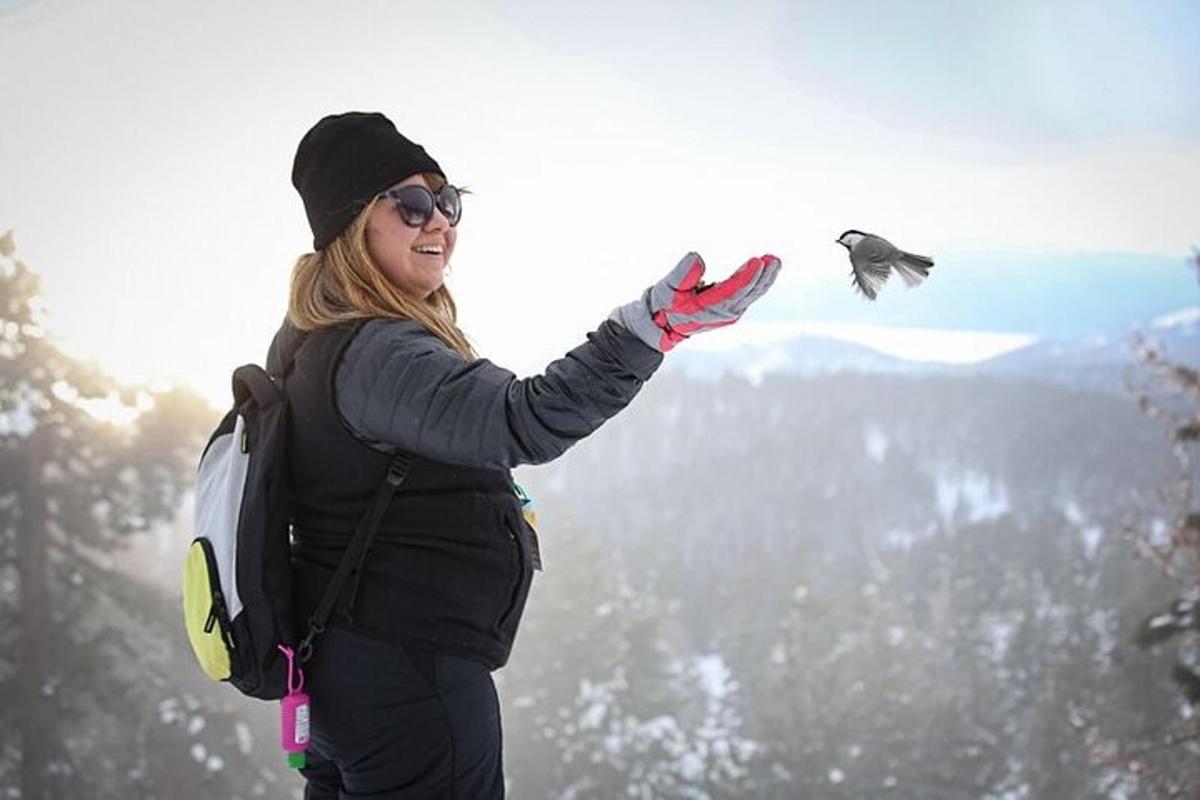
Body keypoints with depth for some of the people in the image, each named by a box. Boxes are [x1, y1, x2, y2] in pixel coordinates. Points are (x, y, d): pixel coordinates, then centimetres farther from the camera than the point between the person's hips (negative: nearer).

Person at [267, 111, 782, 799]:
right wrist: (650, 330, -49)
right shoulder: (376, 356, -24)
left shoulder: (307, 343, 8)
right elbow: (523, 423, -40)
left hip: (342, 664, 11)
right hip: (410, 681, -11)